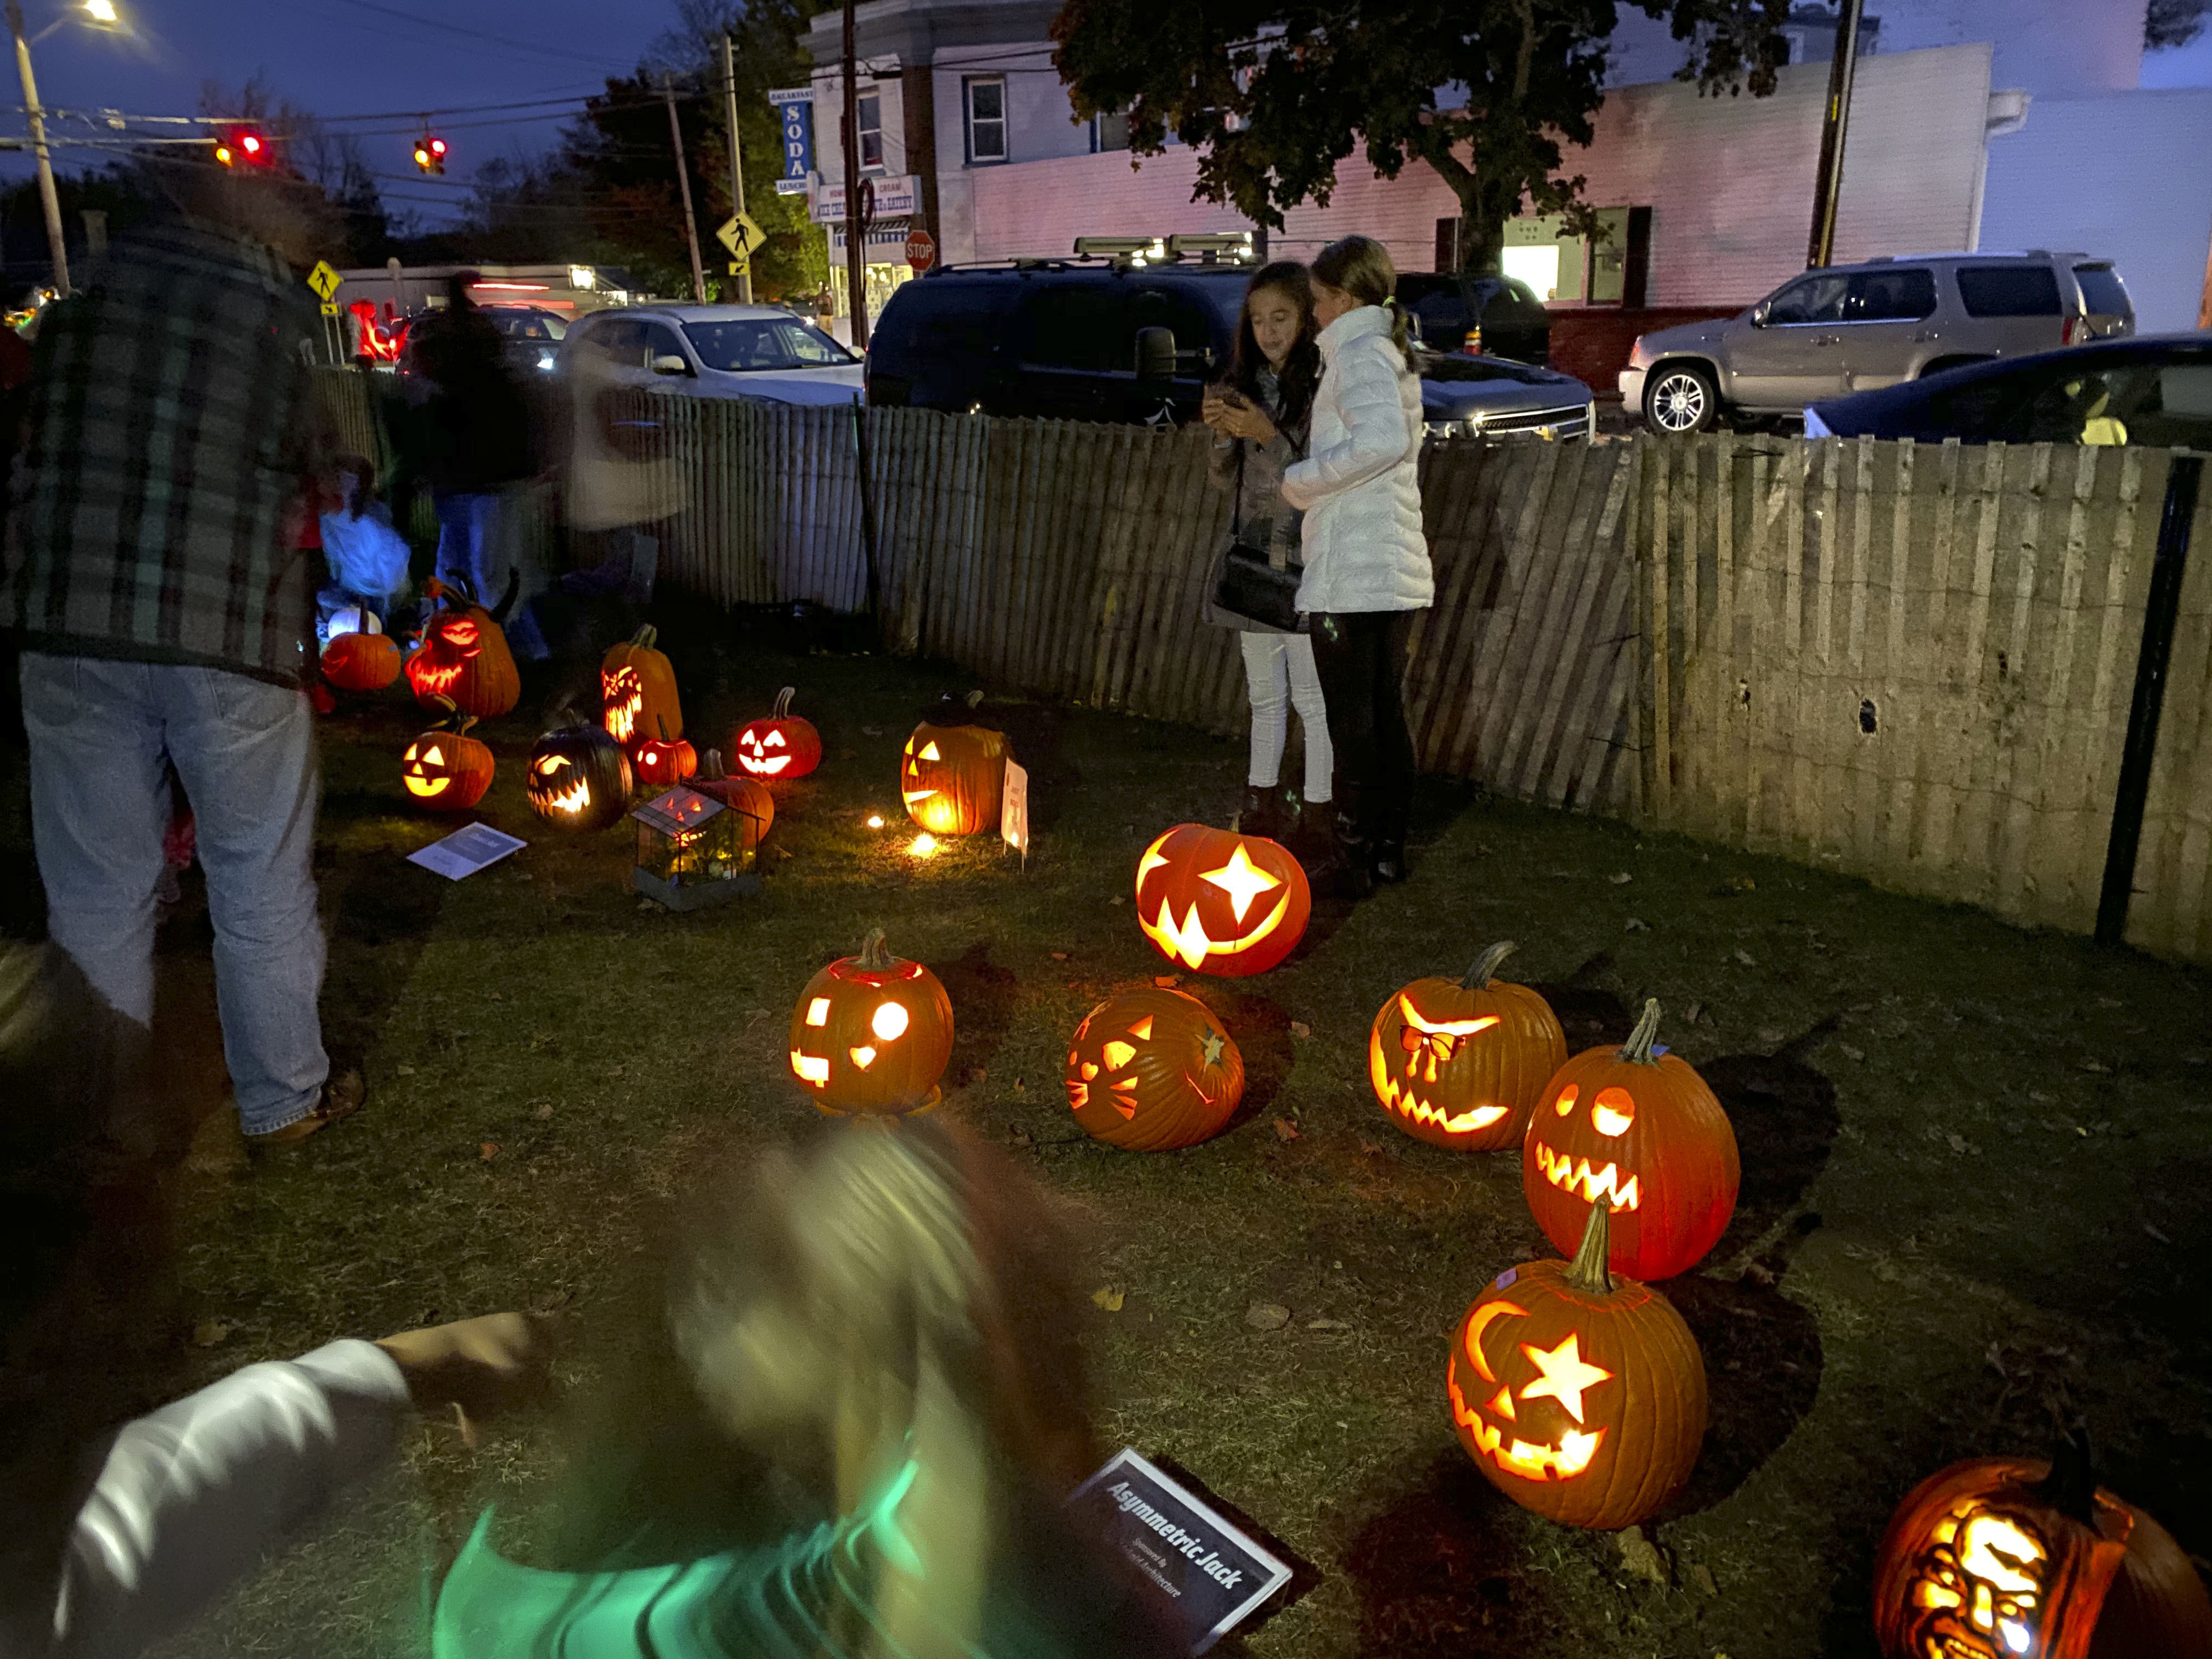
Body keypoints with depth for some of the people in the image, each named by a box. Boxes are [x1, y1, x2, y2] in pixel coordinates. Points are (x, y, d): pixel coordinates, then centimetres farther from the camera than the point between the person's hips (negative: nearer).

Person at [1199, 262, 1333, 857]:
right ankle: (1263, 806, 28)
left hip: (1307, 562, -7)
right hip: (1254, 559, 7)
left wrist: (1268, 435, -24)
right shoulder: (1247, 385, 9)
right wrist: (1224, 433, -8)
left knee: (1312, 696, 0)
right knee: (1264, 693, 16)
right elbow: (1227, 480, 10)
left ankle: (1317, 813, 11)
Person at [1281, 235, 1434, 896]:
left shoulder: (1359, 353, -10)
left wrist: (1300, 480, -16)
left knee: (1352, 723, -2)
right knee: (1387, 713, 14)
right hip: (1398, 570, 9)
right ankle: (1390, 847, 23)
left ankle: (1354, 858, 6)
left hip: (1352, 575, -9)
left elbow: (1383, 440, -27)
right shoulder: (1393, 356, 19)